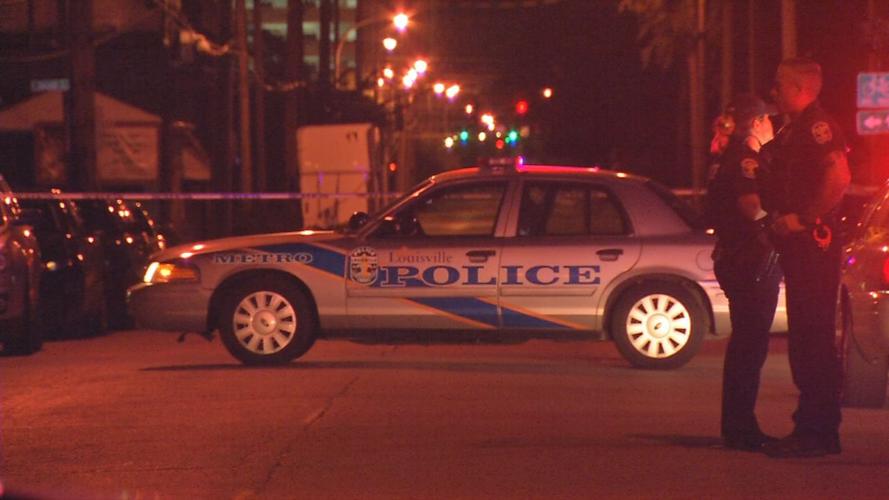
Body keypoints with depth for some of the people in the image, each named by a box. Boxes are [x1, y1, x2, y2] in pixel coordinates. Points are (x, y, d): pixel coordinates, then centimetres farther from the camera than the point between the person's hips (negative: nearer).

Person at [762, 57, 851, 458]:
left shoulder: (817, 125, -11)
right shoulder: (791, 131, 21)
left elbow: (839, 175, -25)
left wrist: (804, 218, -22)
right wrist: (778, 221, 10)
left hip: (813, 242, -11)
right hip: (797, 245, 11)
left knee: (814, 338, -10)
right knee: (802, 338, 12)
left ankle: (818, 432, -9)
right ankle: (811, 427, 17)